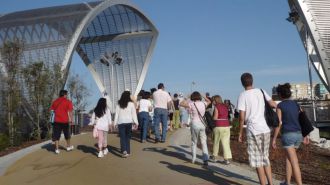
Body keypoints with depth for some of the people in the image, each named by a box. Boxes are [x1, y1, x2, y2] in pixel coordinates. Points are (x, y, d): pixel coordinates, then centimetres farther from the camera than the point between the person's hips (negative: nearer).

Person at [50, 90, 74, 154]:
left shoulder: (55, 101, 9)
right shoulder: (68, 102, -6)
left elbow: (52, 110, 12)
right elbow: (70, 112, -11)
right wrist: (71, 120, -7)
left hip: (57, 121, 2)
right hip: (65, 121, -2)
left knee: (56, 135, 6)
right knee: (67, 134, 15)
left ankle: (57, 149, 3)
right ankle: (68, 146, 30)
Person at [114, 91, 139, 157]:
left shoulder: (119, 104, 1)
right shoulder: (131, 104, -2)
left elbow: (116, 114, 2)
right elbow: (134, 114, -2)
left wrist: (115, 123, 7)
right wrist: (136, 122, 1)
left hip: (121, 122, 0)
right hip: (129, 122, 0)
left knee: (122, 137, 2)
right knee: (127, 137, 10)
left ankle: (124, 150, -16)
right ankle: (128, 151, 12)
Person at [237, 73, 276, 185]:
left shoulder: (243, 96, -6)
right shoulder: (261, 91, 7)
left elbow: (242, 117, -10)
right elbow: (274, 105, 9)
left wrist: (240, 132, 0)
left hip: (254, 130, -5)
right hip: (266, 129, 5)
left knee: (257, 160, 4)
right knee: (265, 158, 18)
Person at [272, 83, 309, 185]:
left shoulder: (280, 105, -8)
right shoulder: (296, 104, 10)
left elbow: (279, 123, -13)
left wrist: (274, 139, -7)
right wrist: (305, 135, 21)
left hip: (288, 135, -7)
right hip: (298, 135, 7)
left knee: (294, 163, -6)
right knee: (288, 157, 22)